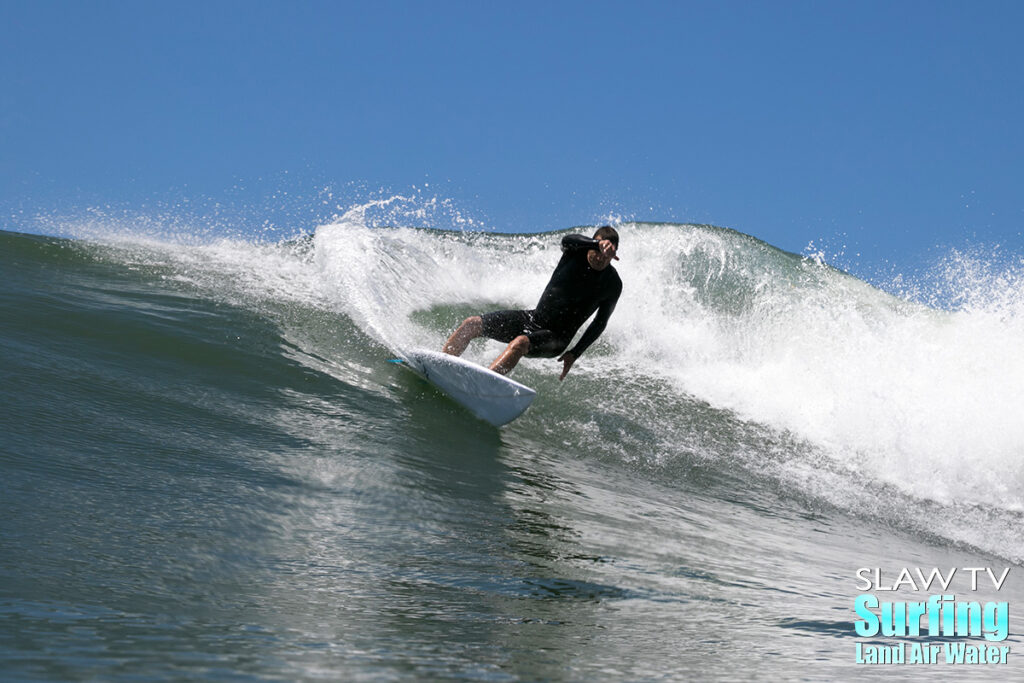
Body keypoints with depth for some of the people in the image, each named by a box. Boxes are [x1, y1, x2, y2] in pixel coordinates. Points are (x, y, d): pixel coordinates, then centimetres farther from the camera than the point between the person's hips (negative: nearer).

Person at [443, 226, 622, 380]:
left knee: (521, 342, -37)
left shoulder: (613, 285, -7)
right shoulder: (576, 251, -6)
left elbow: (600, 323, 3)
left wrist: (575, 353, -8)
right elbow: (567, 240, -31)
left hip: (556, 338, -4)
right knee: (471, 324, -11)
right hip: (534, 318, 4)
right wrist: (599, 244, -51)